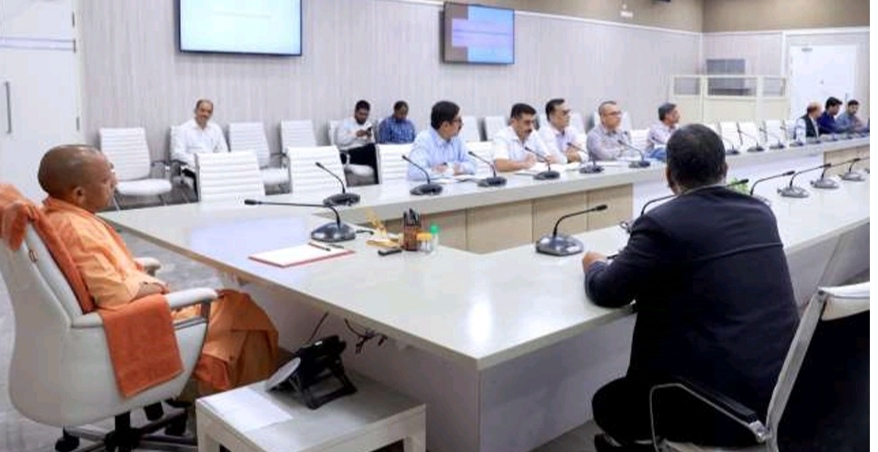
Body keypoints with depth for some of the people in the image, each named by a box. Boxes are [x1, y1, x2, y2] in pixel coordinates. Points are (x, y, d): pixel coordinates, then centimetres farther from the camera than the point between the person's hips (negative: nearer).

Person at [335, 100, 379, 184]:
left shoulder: (368, 124, 20)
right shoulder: (345, 123, 5)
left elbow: (372, 143, 12)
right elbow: (340, 141, -10)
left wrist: (370, 137, -9)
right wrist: (356, 134, -15)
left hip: (366, 152, 5)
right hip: (349, 154, -5)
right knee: (372, 149, -32)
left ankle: (378, 181, -25)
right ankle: (378, 181, -27)